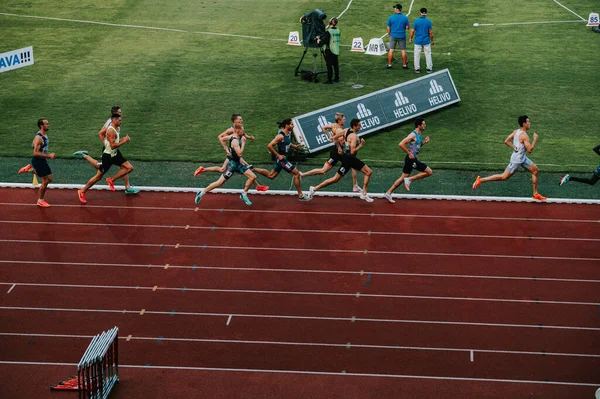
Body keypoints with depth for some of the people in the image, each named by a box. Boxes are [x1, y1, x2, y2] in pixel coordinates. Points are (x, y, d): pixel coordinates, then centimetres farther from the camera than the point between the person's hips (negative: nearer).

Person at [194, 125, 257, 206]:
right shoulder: (235, 141, -25)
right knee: (220, 183, -3)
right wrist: (243, 143, -26)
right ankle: (202, 193, 8)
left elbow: (222, 139, 15)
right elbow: (239, 154, -31)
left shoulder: (233, 136, 2)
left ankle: (244, 195, 15)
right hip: (232, 164, -9)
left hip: (238, 163, 9)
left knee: (253, 177, 2)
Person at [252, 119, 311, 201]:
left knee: (270, 176, 21)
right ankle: (300, 195, 2)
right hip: (281, 158, -10)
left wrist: (295, 146, 7)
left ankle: (253, 169, 28)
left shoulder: (289, 134, 5)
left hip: (282, 158, 10)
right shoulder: (281, 136, -22)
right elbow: (269, 146, -26)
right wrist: (278, 155, -22)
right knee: (297, 174, -6)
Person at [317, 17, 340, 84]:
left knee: (329, 65, -1)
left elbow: (324, 41, -21)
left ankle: (329, 80, 1)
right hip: (336, 50, 6)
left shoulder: (328, 32, -18)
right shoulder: (338, 31, 3)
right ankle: (337, 78, 23)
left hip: (329, 50, -6)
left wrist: (319, 41, 0)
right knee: (335, 64, 16)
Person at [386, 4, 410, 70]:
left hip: (393, 36, 0)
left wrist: (389, 35, 12)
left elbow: (388, 27, -1)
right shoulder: (405, 18, -6)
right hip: (402, 36, 0)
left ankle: (389, 65, 6)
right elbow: (407, 27, -5)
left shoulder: (391, 17, -6)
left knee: (391, 50, 5)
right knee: (403, 50, 8)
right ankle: (404, 65, 11)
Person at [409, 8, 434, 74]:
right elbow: (431, 32, -6)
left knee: (417, 55, 9)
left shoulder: (416, 21, -8)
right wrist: (432, 40, 6)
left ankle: (417, 69, 12)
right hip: (426, 41, 0)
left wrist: (411, 38, 9)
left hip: (418, 41, 0)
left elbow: (412, 31, -6)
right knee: (428, 54, 9)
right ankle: (429, 69, 9)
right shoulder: (428, 21, -7)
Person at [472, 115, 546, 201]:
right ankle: (480, 180, 5)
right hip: (517, 160, -10)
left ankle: (535, 194, 19)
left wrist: (514, 148, 1)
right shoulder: (524, 136, -25)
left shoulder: (516, 131, 1)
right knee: (504, 177, -1)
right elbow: (529, 150, -27)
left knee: (535, 170, 12)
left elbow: (506, 141, 2)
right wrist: (535, 139, -16)